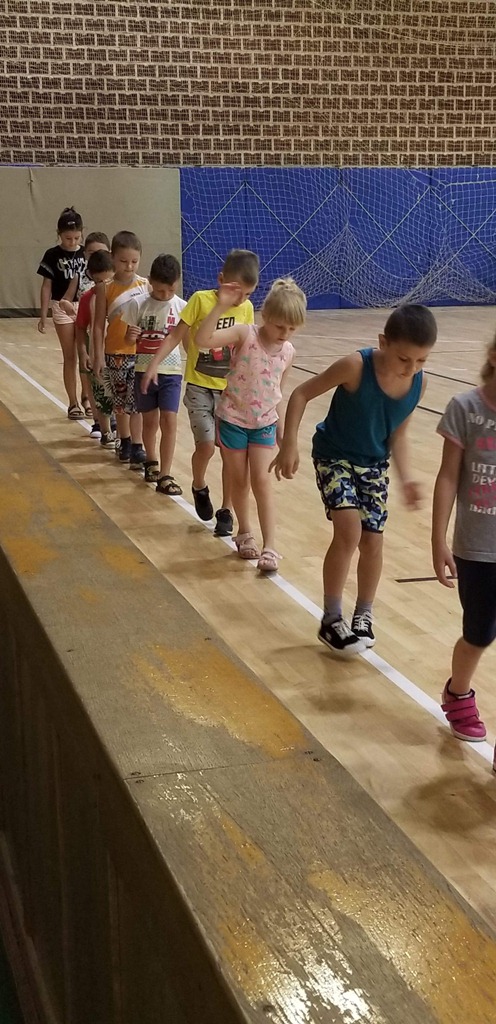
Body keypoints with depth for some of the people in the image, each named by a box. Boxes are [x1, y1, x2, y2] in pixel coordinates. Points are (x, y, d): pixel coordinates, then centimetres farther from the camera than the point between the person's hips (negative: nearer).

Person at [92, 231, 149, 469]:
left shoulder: (146, 286, -3)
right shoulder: (105, 289, -5)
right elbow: (99, 325, -4)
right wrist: (98, 355, -7)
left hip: (142, 352, 0)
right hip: (116, 353, 0)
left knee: (137, 401, -1)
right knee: (120, 401, 13)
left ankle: (137, 447, 5)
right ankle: (125, 443, 29)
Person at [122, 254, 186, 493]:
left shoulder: (182, 307, -7)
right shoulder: (138, 304, -9)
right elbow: (129, 339, -3)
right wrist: (130, 337, -26)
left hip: (171, 372, 0)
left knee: (169, 420, -8)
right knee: (150, 420, 13)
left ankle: (165, 475, -3)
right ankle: (151, 461, 36)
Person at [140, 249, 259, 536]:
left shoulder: (246, 309, -1)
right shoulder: (201, 300, -11)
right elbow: (177, 335, -7)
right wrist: (154, 364, -16)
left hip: (230, 389, 3)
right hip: (200, 386, -3)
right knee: (206, 445, -12)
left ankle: (226, 511, 13)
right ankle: (199, 488, 20)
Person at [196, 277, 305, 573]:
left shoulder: (288, 351, -3)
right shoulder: (245, 334, -17)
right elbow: (203, 340, -34)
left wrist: (281, 427, 16)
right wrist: (221, 307, -44)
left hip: (264, 423, 2)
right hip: (233, 420, -2)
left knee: (262, 482, -4)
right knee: (240, 482, 11)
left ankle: (270, 547, -3)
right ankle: (245, 533, 31)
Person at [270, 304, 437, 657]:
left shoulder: (419, 383, -14)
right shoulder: (356, 366, -29)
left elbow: (398, 434, -1)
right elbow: (302, 394, -19)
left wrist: (406, 477, -13)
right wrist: (290, 444, -23)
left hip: (374, 464, 5)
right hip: (334, 457, -5)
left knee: (373, 541, 5)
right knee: (349, 530, -20)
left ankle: (364, 614, 29)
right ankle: (332, 619, -3)